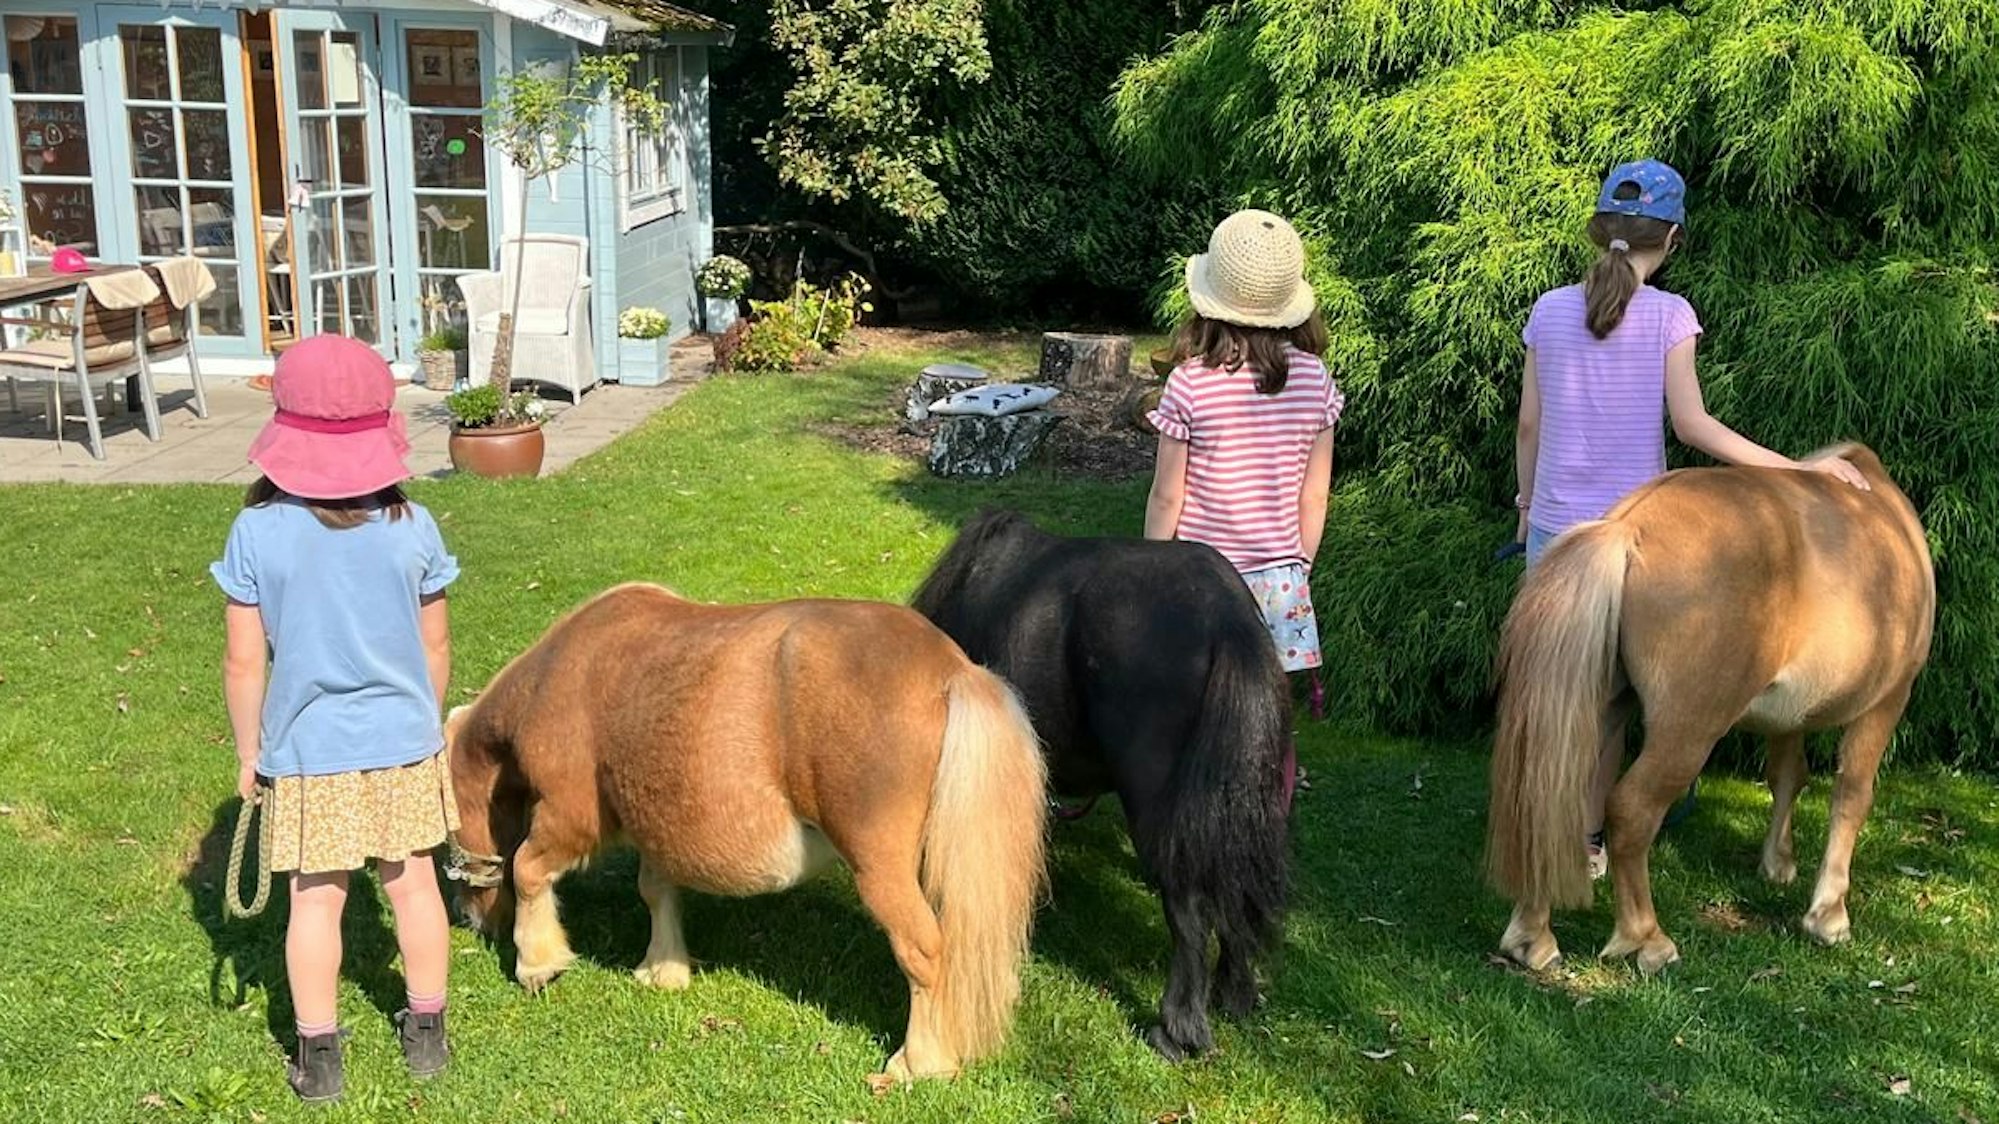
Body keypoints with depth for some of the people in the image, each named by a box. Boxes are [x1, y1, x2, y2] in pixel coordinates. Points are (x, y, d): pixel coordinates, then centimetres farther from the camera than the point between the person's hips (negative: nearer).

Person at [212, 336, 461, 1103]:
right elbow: (435, 647, -1)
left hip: (305, 751, -1)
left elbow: (244, 662, -10)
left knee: (316, 900, 11)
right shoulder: (411, 526, -10)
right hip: (401, 742, 2)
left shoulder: (257, 532, -14)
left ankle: (318, 1058, 22)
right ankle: (427, 1033, 30)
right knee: (413, 883, 16)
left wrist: (248, 752, 4)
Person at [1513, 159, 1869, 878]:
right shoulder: (1669, 316, -8)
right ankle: (1589, 838, 17)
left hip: (1554, 523, 2)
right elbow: (1691, 424, -14)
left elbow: (1529, 424, 4)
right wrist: (1795, 468, -9)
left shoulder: (1550, 311, 0)